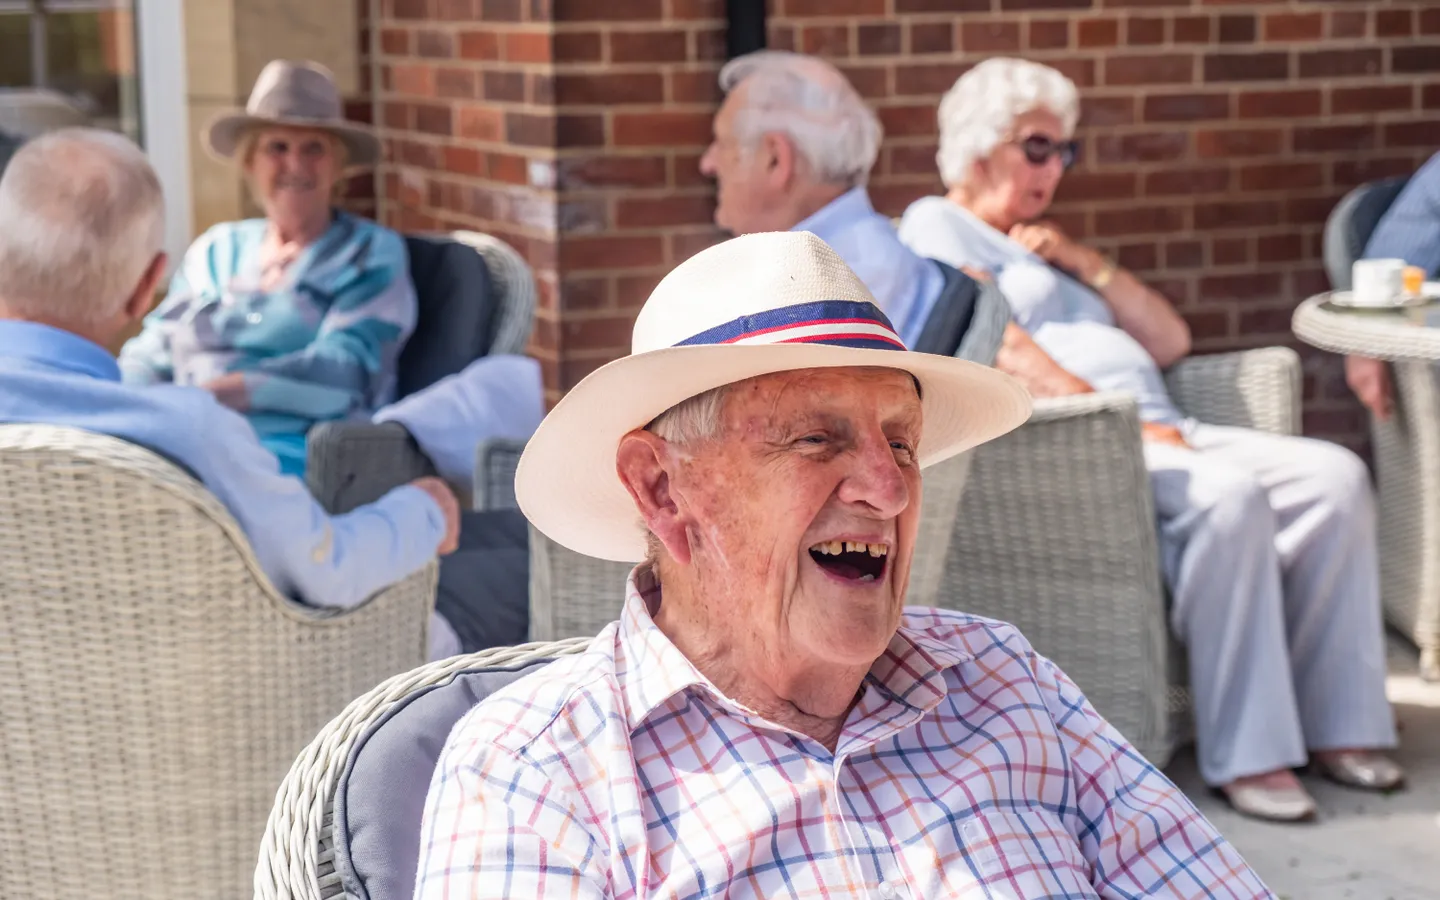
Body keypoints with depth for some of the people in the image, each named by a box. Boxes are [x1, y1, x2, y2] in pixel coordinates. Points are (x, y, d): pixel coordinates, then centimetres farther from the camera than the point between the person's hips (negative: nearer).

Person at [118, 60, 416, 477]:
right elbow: (151, 354, 19)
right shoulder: (216, 250, 24)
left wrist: (224, 391, -21)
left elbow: (345, 366, -6)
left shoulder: (374, 252, 10)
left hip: (294, 449, -4)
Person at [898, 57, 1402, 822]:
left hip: (1150, 433, 9)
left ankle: (1334, 725, -13)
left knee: (1335, 477, -13)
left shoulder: (1038, 245, 31)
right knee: (1229, 494, -34)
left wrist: (1085, 262, 10)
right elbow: (1012, 360, -10)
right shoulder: (938, 225, 6)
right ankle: (1244, 755, -32)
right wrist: (1124, 422, -17)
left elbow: (1170, 342, 24)